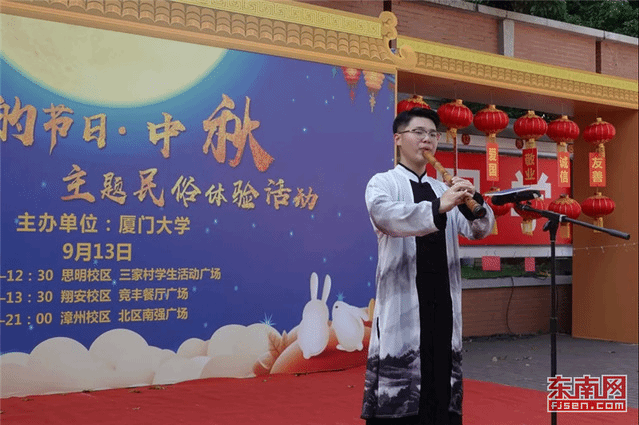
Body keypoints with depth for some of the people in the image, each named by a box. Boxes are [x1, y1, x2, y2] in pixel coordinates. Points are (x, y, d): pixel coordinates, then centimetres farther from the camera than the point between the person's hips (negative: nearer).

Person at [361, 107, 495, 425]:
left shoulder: (443, 189, 17)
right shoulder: (383, 183, 1)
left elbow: (479, 230, 7)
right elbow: (385, 215, -22)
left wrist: (474, 203, -15)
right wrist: (438, 207, -35)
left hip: (443, 303, 5)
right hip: (402, 304, -5)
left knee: (440, 389, 9)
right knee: (398, 397, -3)